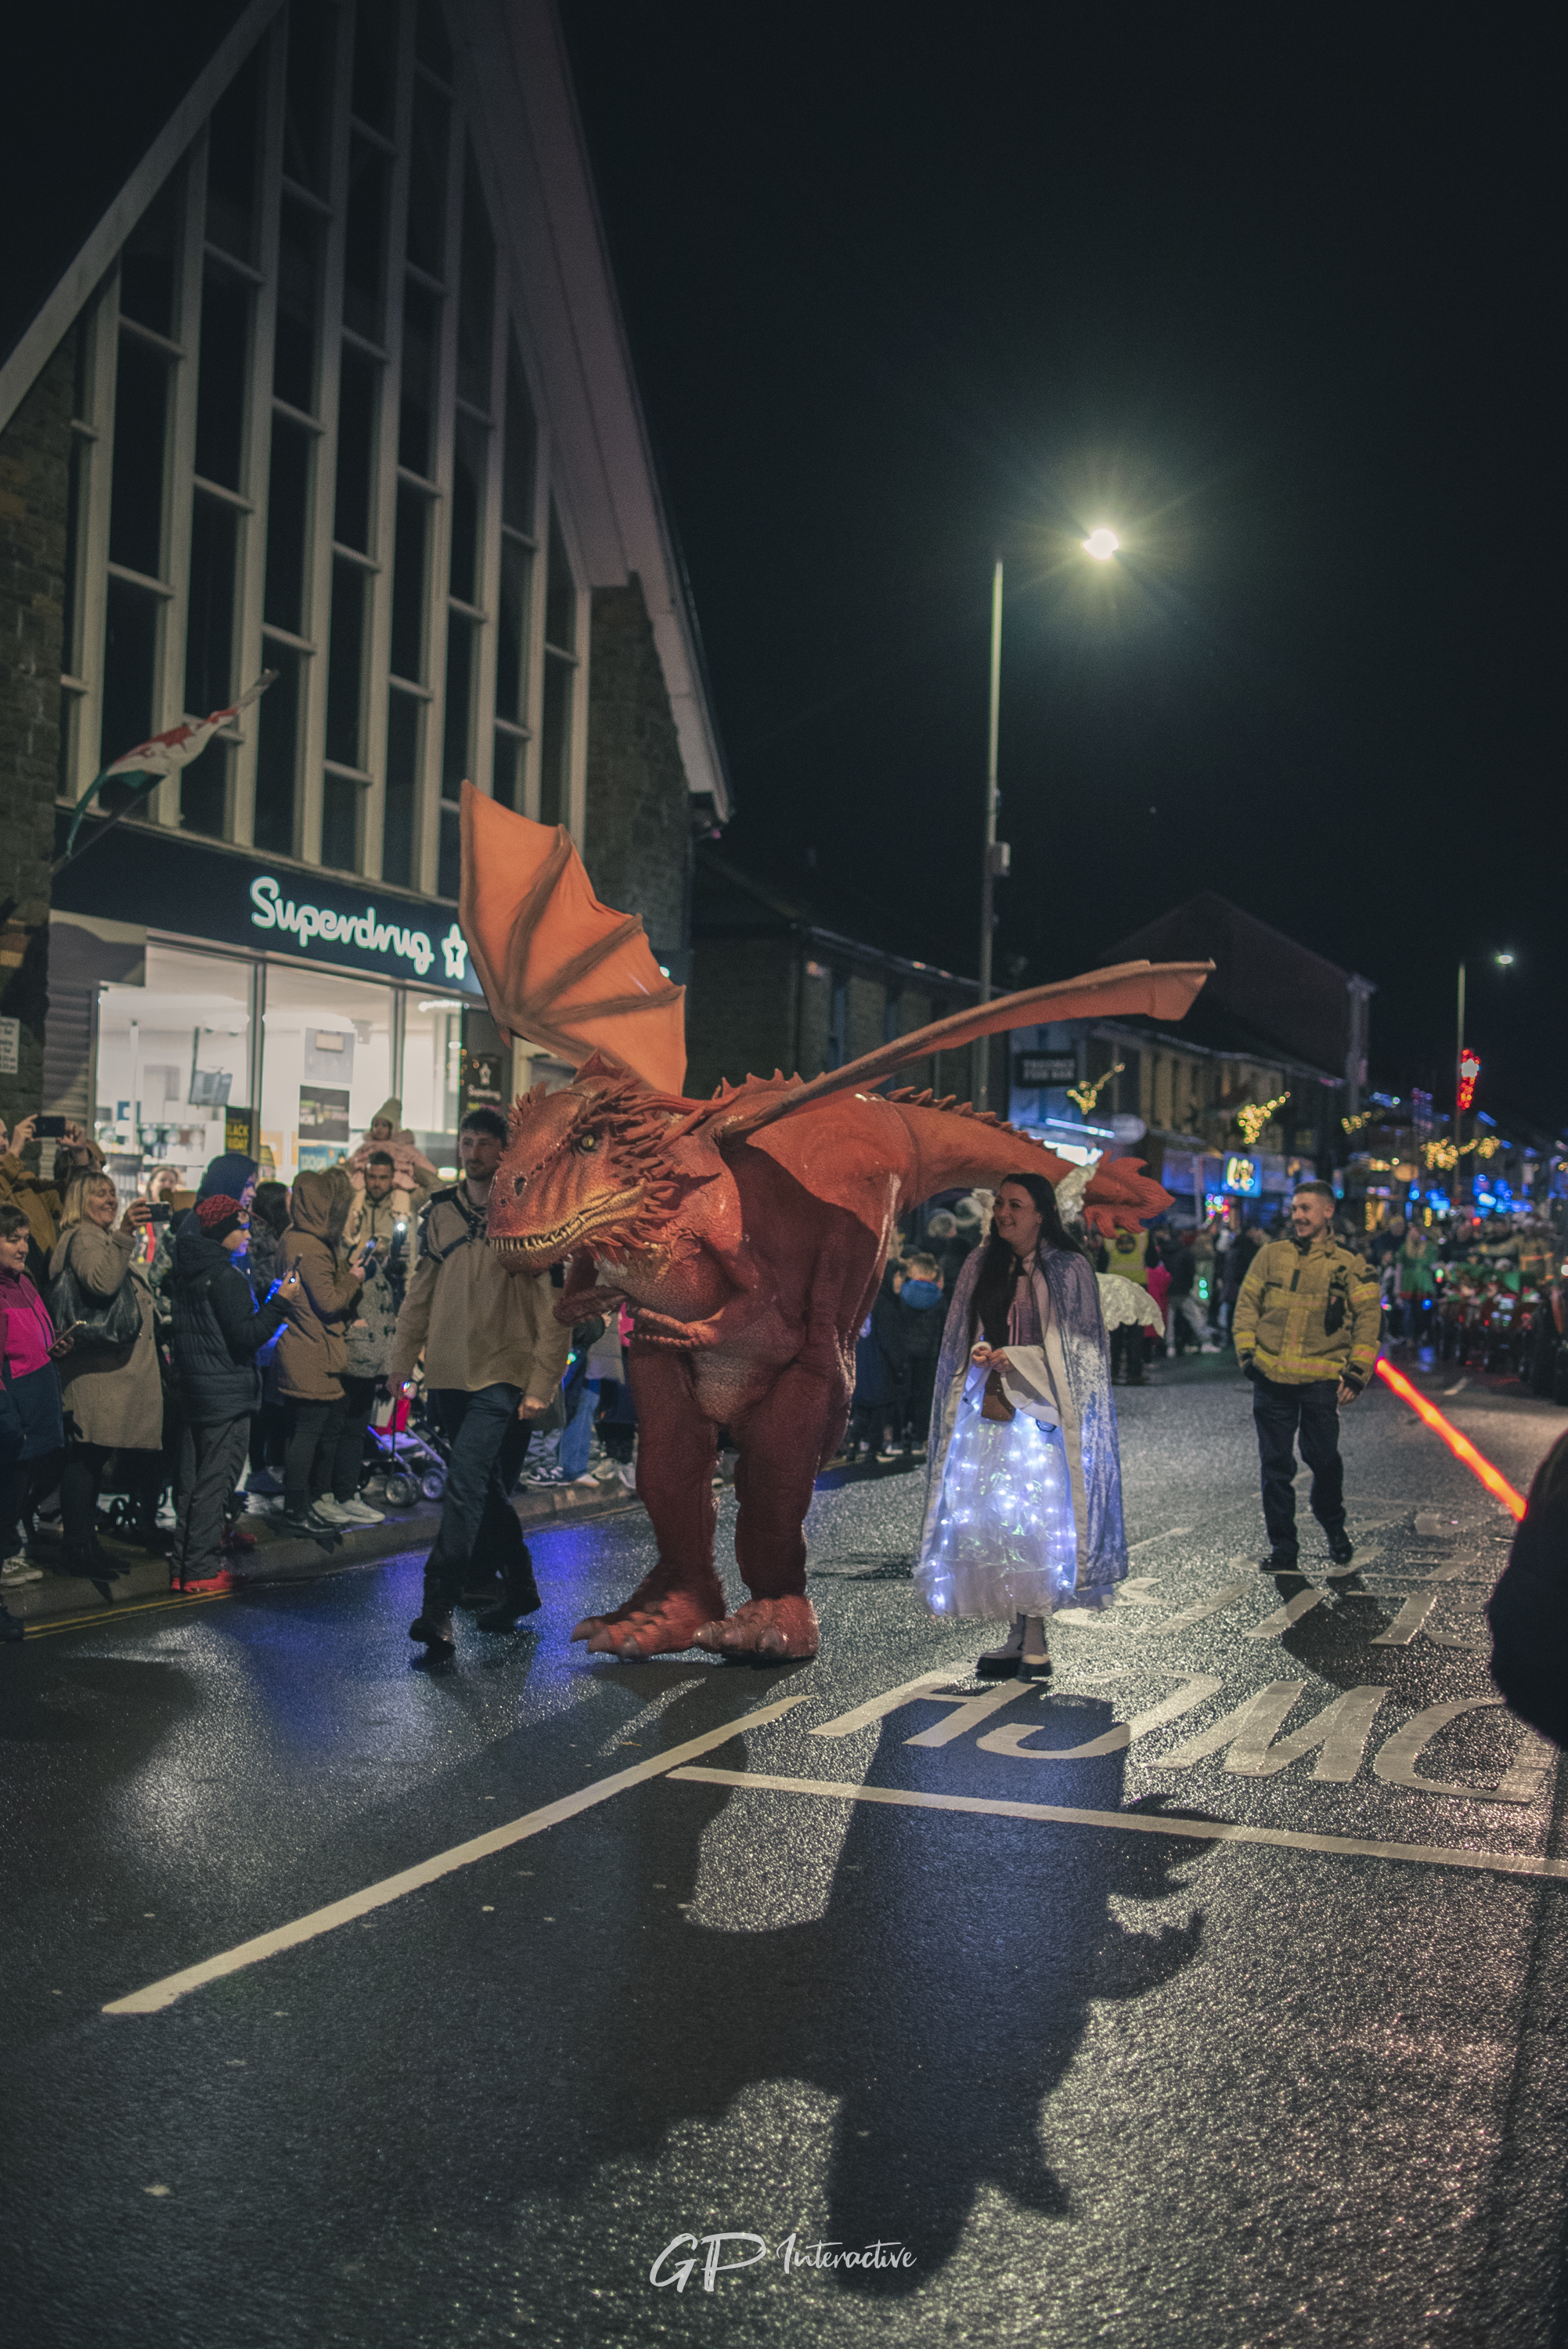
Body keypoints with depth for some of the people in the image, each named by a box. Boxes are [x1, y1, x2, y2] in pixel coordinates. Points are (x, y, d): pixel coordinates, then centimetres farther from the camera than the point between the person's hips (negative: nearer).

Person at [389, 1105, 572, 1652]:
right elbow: (421, 1292, 17)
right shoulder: (438, 1212, 11)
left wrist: (541, 1383, -14)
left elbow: (554, 1308, -8)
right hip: (449, 1373, 6)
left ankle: (438, 1606, -16)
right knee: (487, 1487, 14)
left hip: (502, 1375, -6)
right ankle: (518, 1586, 28)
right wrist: (403, 1359, 12)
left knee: (465, 1483, -16)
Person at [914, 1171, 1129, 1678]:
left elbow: (1079, 1346, -2)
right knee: (988, 1519, -1)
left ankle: (1035, 1640, -3)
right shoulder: (980, 1268, 12)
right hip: (986, 1409, 4)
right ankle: (1018, 1636, 7)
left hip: (1039, 1410, -4)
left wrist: (1017, 1359, -12)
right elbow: (960, 1339, 18)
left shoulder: (1069, 1269, 0)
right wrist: (979, 1355, -4)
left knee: (1035, 1518, -9)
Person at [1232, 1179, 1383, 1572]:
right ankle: (1282, 1546, 13)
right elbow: (1247, 1304, 13)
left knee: (1322, 1457, 1)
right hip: (1271, 1378, 2)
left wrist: (1357, 1373, -4)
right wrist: (1247, 1353, 3)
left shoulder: (1349, 1265, 3)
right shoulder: (1271, 1255, 8)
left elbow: (1368, 1318, 3)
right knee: (1275, 1464, 4)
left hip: (1321, 1381, -2)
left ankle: (1334, 1528, 28)